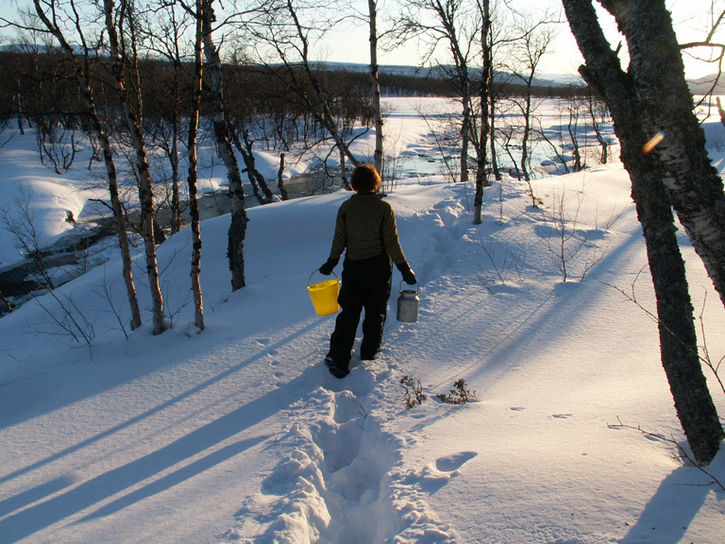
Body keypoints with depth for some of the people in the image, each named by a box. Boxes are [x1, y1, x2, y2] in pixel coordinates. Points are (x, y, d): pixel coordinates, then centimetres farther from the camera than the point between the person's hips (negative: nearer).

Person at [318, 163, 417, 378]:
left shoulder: (346, 207, -6)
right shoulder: (384, 208, -12)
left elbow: (339, 240, 0)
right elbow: (392, 243, -11)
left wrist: (331, 263, 14)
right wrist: (405, 269, -2)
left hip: (353, 267, 2)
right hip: (379, 268, -2)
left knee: (348, 313, 10)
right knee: (376, 313, 16)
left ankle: (338, 359, 9)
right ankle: (368, 354, 28)